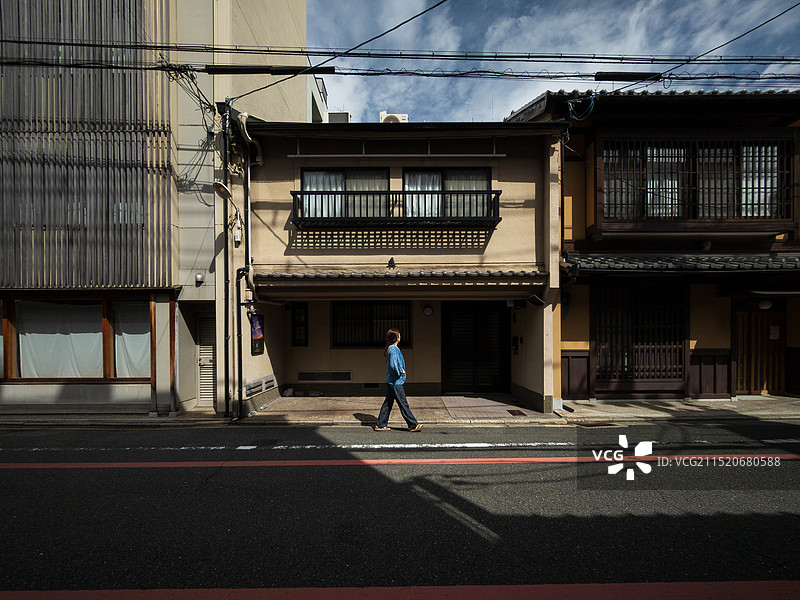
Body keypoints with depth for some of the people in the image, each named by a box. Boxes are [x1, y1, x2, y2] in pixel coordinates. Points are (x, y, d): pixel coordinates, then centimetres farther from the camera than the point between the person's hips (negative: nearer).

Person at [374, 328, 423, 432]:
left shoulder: (392, 348, 13)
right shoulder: (393, 349, -18)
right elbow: (393, 365, -28)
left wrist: (402, 373, 14)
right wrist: (401, 373, -15)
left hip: (391, 381, 10)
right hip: (395, 382, -10)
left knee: (388, 403, 14)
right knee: (403, 404, 0)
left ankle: (381, 425, 19)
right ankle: (413, 425, 10)